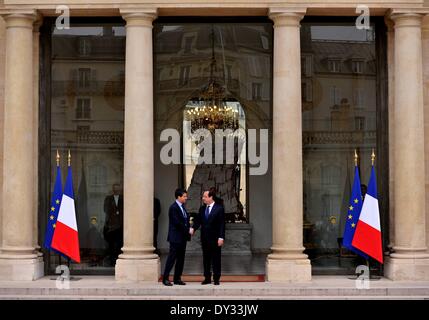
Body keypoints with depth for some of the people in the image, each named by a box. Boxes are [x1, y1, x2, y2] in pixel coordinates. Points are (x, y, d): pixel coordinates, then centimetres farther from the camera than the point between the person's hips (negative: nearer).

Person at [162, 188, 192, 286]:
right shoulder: (173, 207, -14)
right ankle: (165, 279, 1)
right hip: (175, 237, -9)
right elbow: (177, 223, -19)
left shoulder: (182, 207, 15)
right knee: (172, 258, -5)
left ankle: (177, 278, 15)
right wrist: (188, 230, -13)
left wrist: (189, 229, -2)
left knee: (181, 259, 10)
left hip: (183, 237, 9)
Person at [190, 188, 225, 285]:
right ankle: (207, 278, 17)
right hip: (204, 238, 5)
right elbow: (198, 221, 7)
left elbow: (222, 224, -9)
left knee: (216, 259, 2)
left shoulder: (219, 208, -6)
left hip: (215, 239, -5)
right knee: (206, 259, 9)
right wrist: (193, 228, -14)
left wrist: (221, 237, -15)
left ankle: (216, 279, 9)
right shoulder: (202, 209, 10)